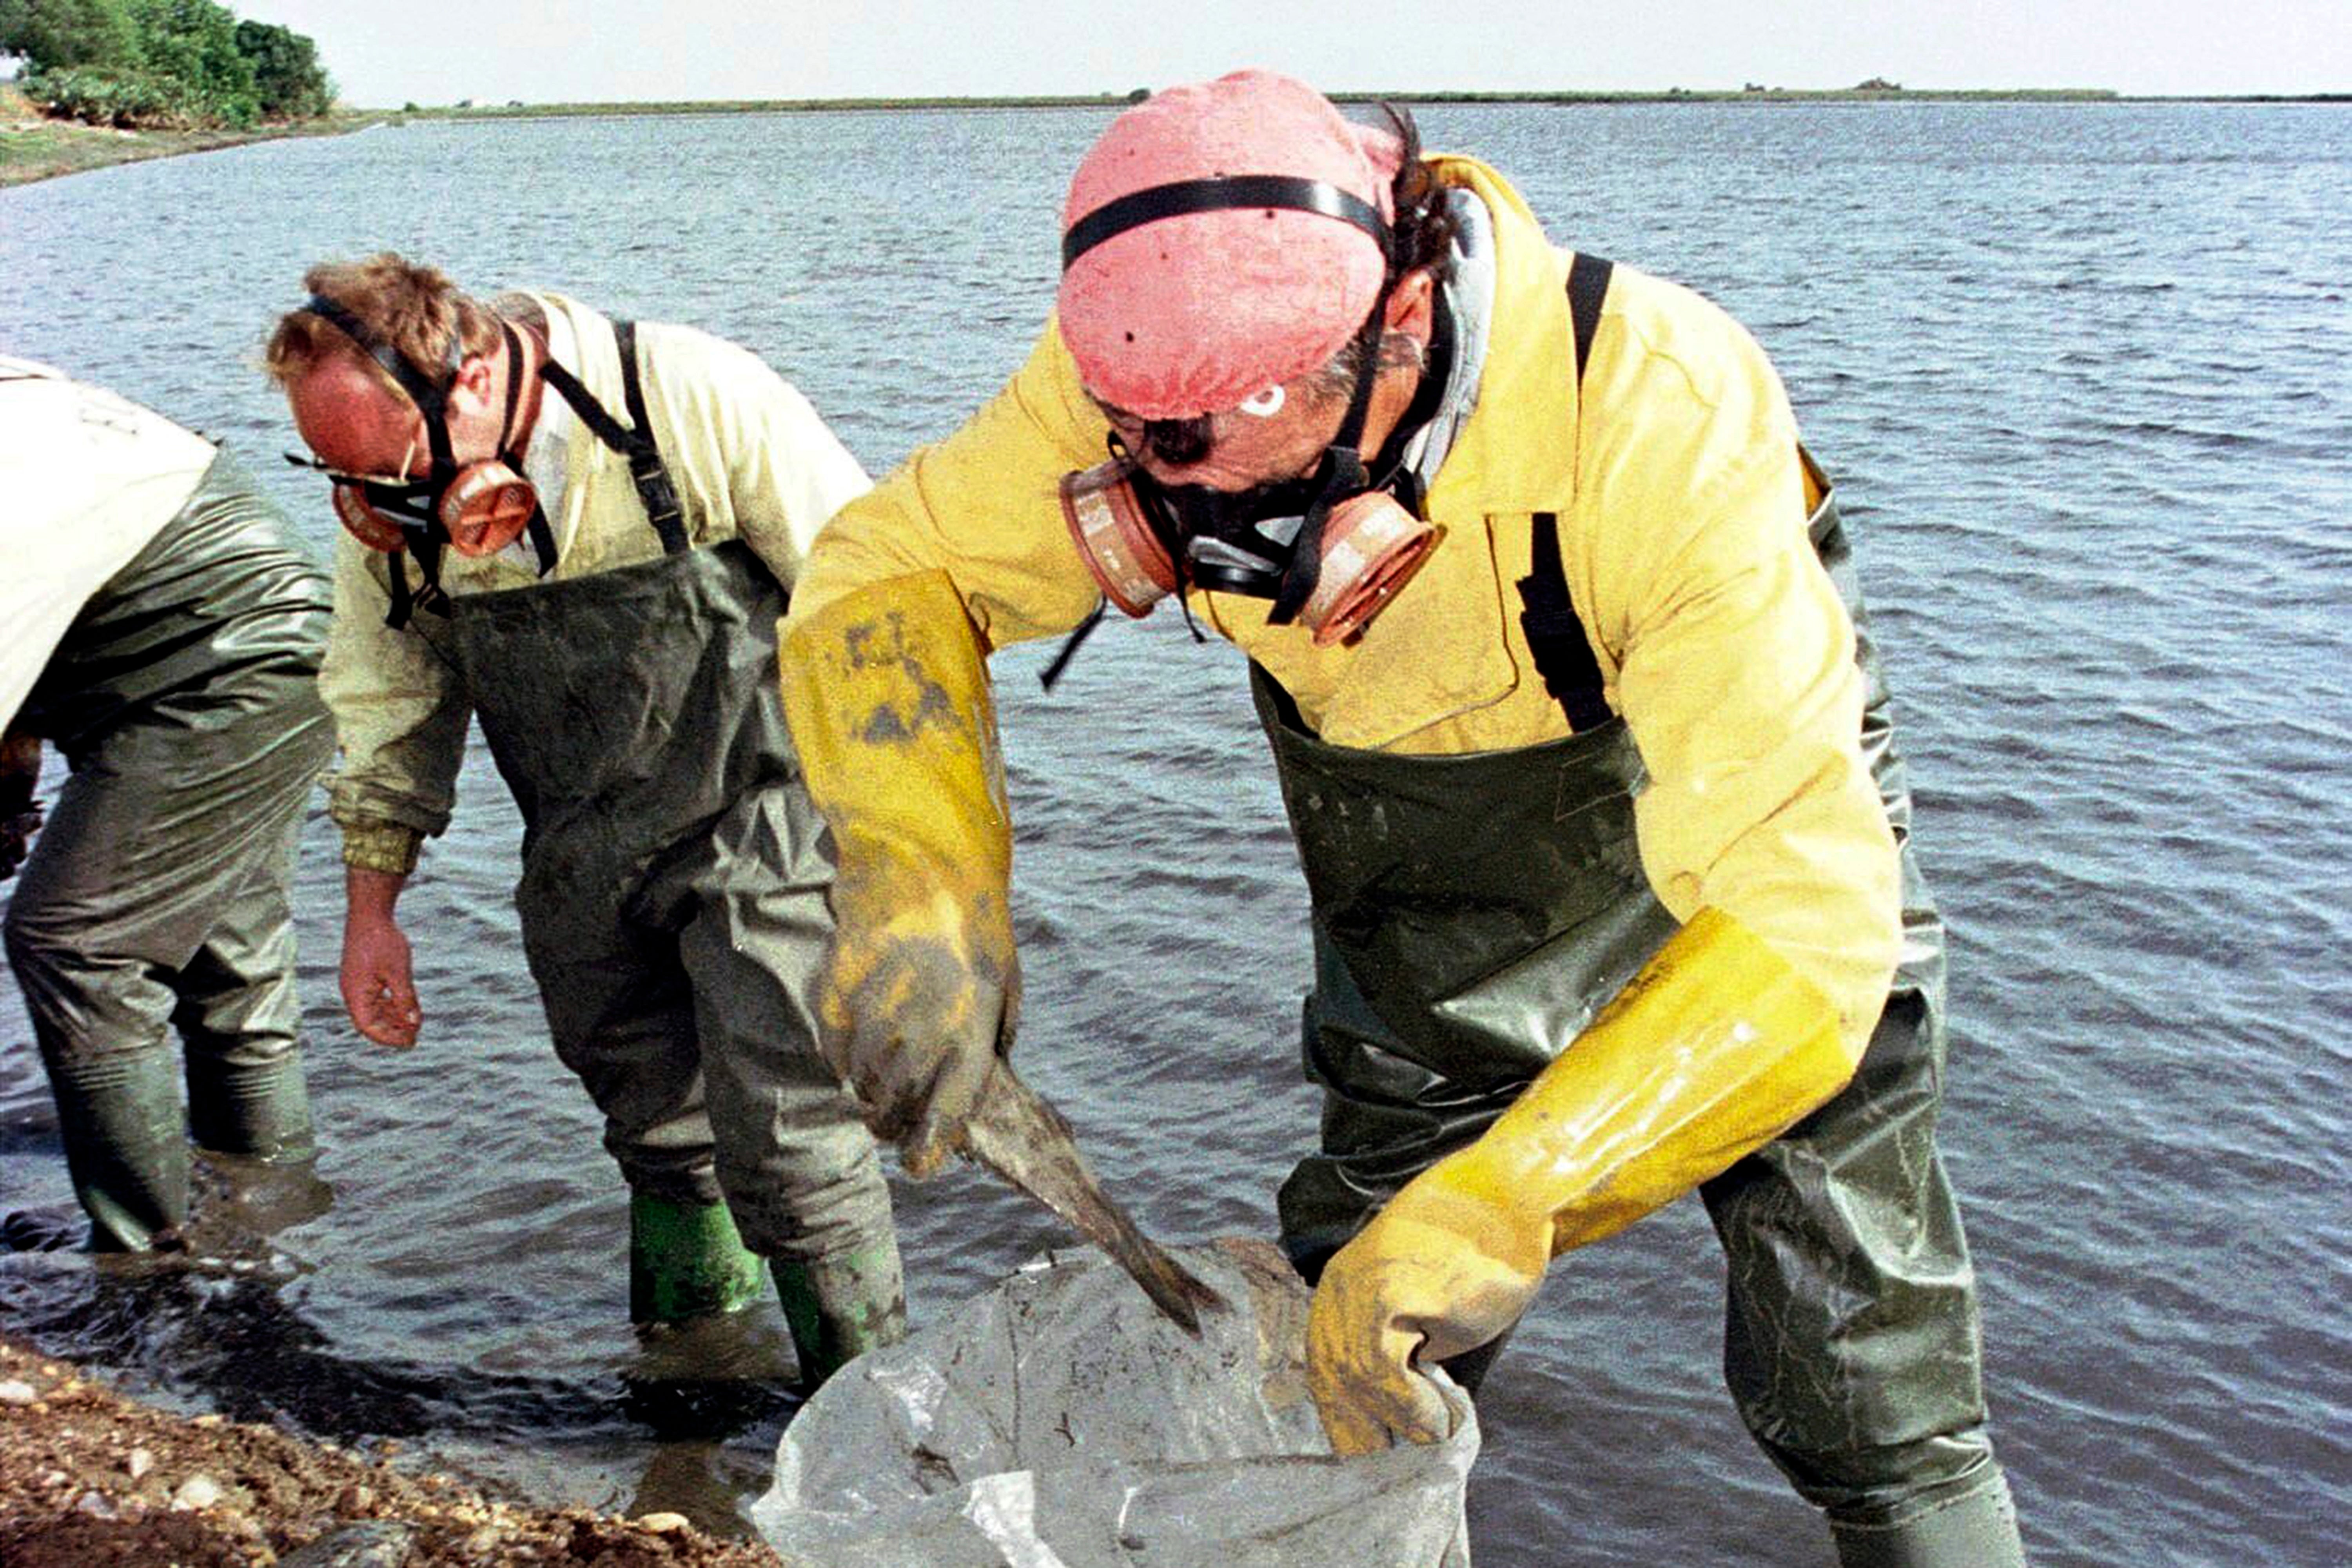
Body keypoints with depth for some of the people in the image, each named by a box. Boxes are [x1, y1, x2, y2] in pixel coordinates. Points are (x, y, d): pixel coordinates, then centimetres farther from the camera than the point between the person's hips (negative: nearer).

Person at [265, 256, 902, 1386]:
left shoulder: (697, 401, -21)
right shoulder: (390, 501, -5)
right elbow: (388, 709, 11)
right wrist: (370, 909, 14)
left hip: (761, 828, -5)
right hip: (583, 873, 5)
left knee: (788, 1141, -8)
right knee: (658, 1133, 17)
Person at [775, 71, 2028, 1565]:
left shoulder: (1658, 416, -39)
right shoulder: (1156, 366, -27)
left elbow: (1804, 918, -43)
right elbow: (891, 570, -16)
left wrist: (1495, 1208, -52)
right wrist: (919, 879, -34)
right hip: (1424, 882, 4)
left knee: (1871, 1389, -4)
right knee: (1346, 1396, 8)